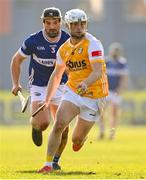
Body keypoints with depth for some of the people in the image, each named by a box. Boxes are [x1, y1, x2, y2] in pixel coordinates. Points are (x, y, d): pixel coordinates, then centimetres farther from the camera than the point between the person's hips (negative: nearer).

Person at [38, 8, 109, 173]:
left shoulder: (92, 44, -16)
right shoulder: (63, 49, 3)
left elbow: (98, 72, -28)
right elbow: (56, 75, 18)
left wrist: (86, 83, -47)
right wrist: (47, 100, 15)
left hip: (93, 96, -4)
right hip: (72, 92, 4)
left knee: (76, 141, 7)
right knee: (58, 125, -21)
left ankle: (82, 138, 46)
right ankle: (48, 164, -13)